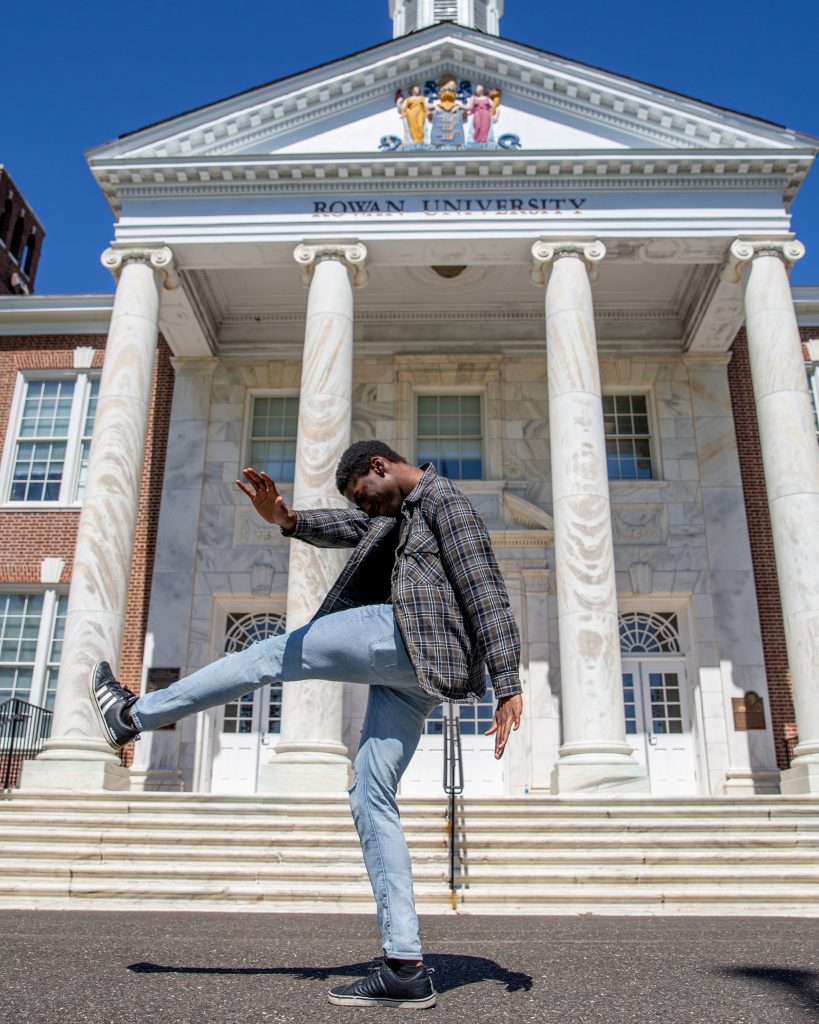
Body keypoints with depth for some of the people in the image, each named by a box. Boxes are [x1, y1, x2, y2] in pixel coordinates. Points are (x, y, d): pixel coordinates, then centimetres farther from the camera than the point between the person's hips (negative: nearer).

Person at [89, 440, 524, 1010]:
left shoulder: (441, 497, 1)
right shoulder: (403, 512, 30)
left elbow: (486, 592, -8)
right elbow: (349, 528, 14)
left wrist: (507, 684, -16)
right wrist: (288, 519, -8)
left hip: (410, 634, -10)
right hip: (413, 672, 10)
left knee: (275, 656, 0)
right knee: (371, 798, 5)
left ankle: (135, 714, 14)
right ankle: (405, 970, 4)